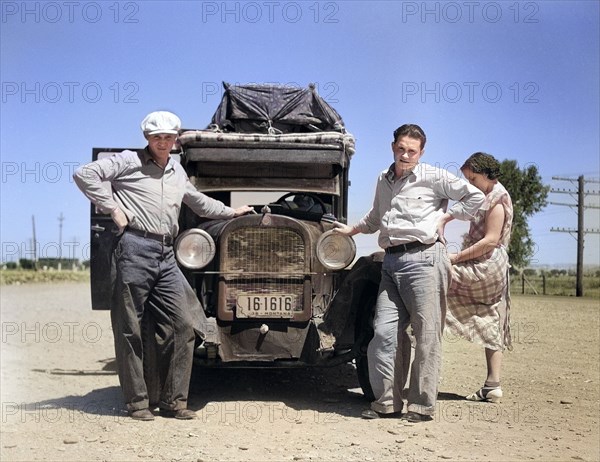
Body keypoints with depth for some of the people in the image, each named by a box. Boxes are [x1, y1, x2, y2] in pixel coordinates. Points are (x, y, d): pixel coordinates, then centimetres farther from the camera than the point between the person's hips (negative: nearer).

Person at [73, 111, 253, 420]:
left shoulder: (177, 172, 25)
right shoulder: (129, 162, 5)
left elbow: (198, 202, 41)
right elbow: (84, 174, -5)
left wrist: (233, 212, 46)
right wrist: (111, 207, -8)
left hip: (166, 255, 6)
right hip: (135, 248, -6)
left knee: (181, 325, 1)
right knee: (129, 329, -2)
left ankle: (173, 400, 9)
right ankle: (137, 402, 5)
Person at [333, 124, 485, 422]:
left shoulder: (433, 177, 2)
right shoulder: (383, 180, 20)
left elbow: (475, 197, 5)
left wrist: (447, 215, 2)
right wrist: (353, 229, 41)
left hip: (423, 258, -6)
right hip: (391, 262, 6)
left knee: (426, 335, -3)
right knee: (384, 333, 0)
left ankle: (422, 406, 2)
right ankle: (387, 402, 8)